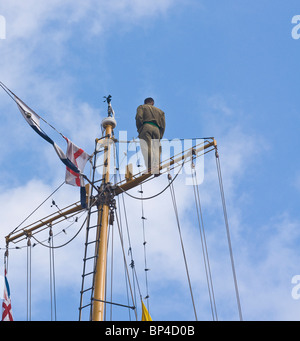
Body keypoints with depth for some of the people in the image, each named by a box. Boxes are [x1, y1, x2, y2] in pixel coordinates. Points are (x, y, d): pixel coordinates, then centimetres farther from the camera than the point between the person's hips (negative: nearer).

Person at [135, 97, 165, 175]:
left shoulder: (141, 107, 21)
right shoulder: (160, 111, 31)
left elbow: (139, 117, -1)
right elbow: (163, 125, 18)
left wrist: (139, 130, 2)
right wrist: (160, 137, 16)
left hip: (146, 128, -4)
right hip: (157, 129, 4)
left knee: (146, 148, -16)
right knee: (155, 150, -3)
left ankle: (149, 168, -33)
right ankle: (156, 170, -20)